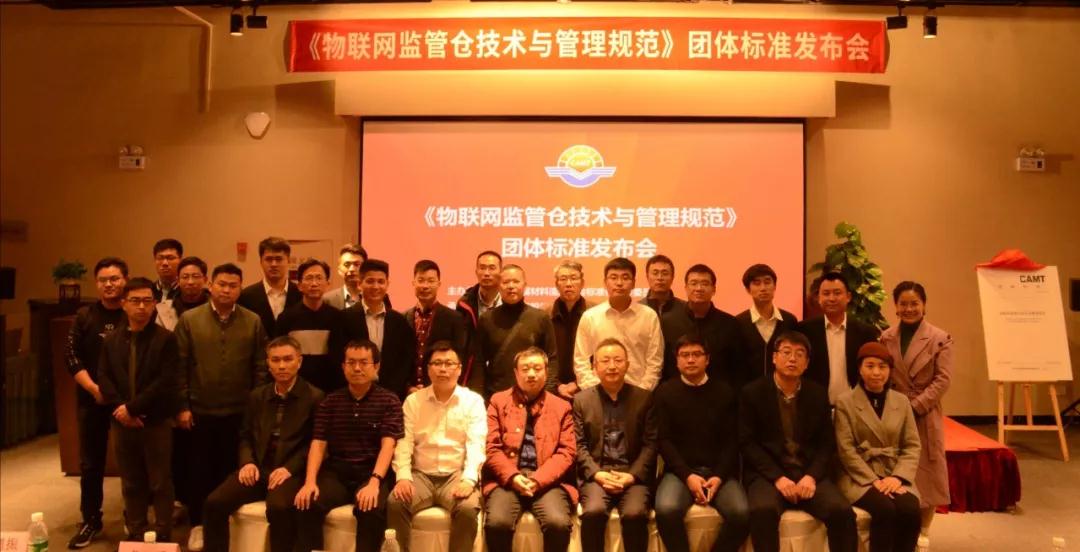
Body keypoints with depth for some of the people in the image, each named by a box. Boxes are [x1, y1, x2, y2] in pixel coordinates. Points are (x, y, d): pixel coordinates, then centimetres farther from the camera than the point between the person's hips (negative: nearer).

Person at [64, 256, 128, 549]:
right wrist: (94, 388, -12)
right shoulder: (84, 316, 4)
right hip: (92, 399, 2)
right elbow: (71, 356, 0)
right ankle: (91, 521, 25)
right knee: (91, 462, 10)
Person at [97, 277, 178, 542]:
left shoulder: (166, 339, -6)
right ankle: (135, 533, 26)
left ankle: (163, 535, 15)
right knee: (131, 482, 13)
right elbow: (104, 378, 3)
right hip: (122, 421, 4)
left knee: (160, 482, 5)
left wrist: (133, 407, -16)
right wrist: (120, 408, -11)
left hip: (156, 421, -4)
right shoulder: (111, 340, 8)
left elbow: (165, 381, -13)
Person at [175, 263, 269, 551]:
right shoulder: (189, 319, -2)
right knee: (201, 470, 10)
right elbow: (180, 367, -2)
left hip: (240, 412, 0)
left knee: (232, 470, 11)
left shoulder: (253, 322, -1)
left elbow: (260, 367, 1)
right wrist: (182, 406, -4)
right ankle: (198, 524, 25)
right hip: (200, 411, 0)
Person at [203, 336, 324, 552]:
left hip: (291, 472, -5)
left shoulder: (314, 397, 0)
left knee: (279, 508, -34)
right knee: (214, 503, -17)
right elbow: (246, 435, 20)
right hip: (257, 468, 5)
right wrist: (247, 462, 0)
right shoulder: (257, 396, 18)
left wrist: (290, 468, -16)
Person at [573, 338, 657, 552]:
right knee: (594, 511, -30)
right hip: (596, 474, 0)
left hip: (633, 475, 0)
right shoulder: (581, 399, 11)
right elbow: (579, 445, 4)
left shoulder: (644, 398, 11)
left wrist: (632, 475, -10)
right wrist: (597, 473, -12)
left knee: (635, 513, -29)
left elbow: (651, 444, 4)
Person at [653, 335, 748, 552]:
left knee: (741, 514, -25)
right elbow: (663, 440, 0)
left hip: (718, 471, 1)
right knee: (666, 510, -30)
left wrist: (719, 476, -10)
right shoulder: (665, 392, 6)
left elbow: (732, 440, 5)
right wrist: (687, 475, -13)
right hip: (680, 471, -1)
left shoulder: (725, 391, 9)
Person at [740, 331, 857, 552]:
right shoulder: (752, 393, 1)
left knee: (842, 512, -23)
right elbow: (747, 443, -4)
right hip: (767, 474, -3)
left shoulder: (818, 394, 11)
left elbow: (828, 444, 8)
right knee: (763, 510, -34)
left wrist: (812, 476, -10)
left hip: (808, 473, 3)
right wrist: (777, 477, -16)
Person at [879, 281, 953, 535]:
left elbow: (942, 380, -9)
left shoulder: (940, 339, -4)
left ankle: (922, 533, 20)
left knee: (926, 476, 5)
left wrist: (915, 406, -15)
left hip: (925, 416, -2)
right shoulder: (886, 338, 5)